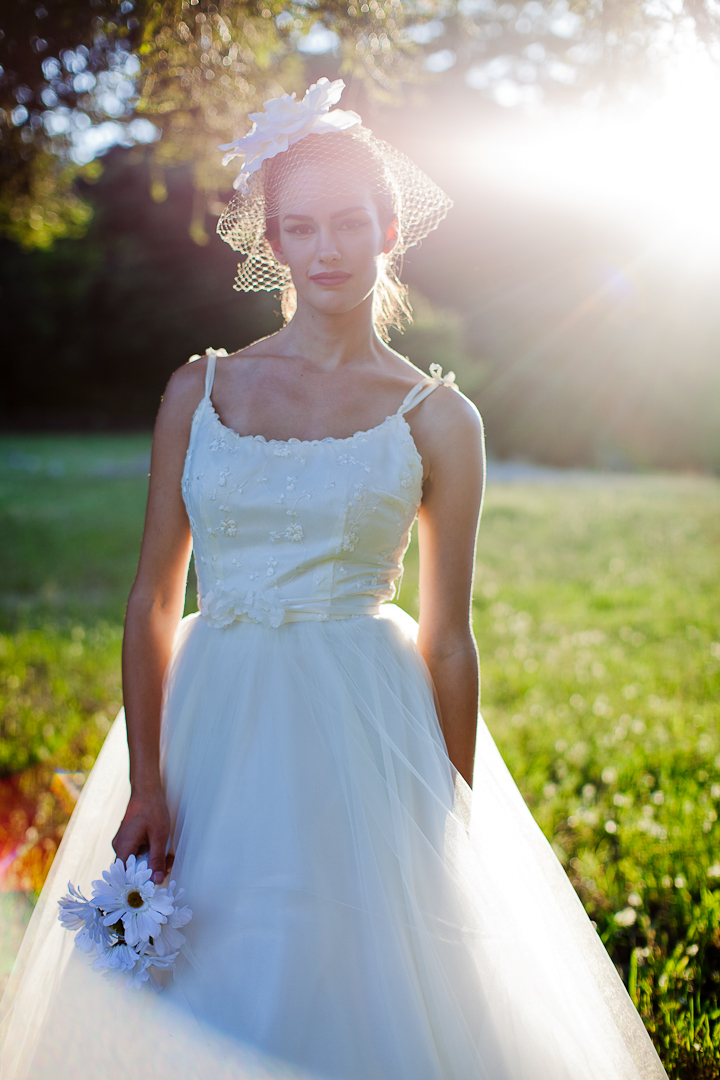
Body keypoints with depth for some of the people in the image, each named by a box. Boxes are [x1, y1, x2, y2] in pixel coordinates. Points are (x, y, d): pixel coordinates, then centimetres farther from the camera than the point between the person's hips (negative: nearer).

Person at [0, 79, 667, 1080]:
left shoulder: (439, 420, -1)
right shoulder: (199, 391, 4)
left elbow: (448, 638, 2)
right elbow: (153, 598, 3)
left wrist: (458, 822, 3)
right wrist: (143, 785, -4)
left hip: (369, 735, -2)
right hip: (217, 733, 2)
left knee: (362, 991, 6)